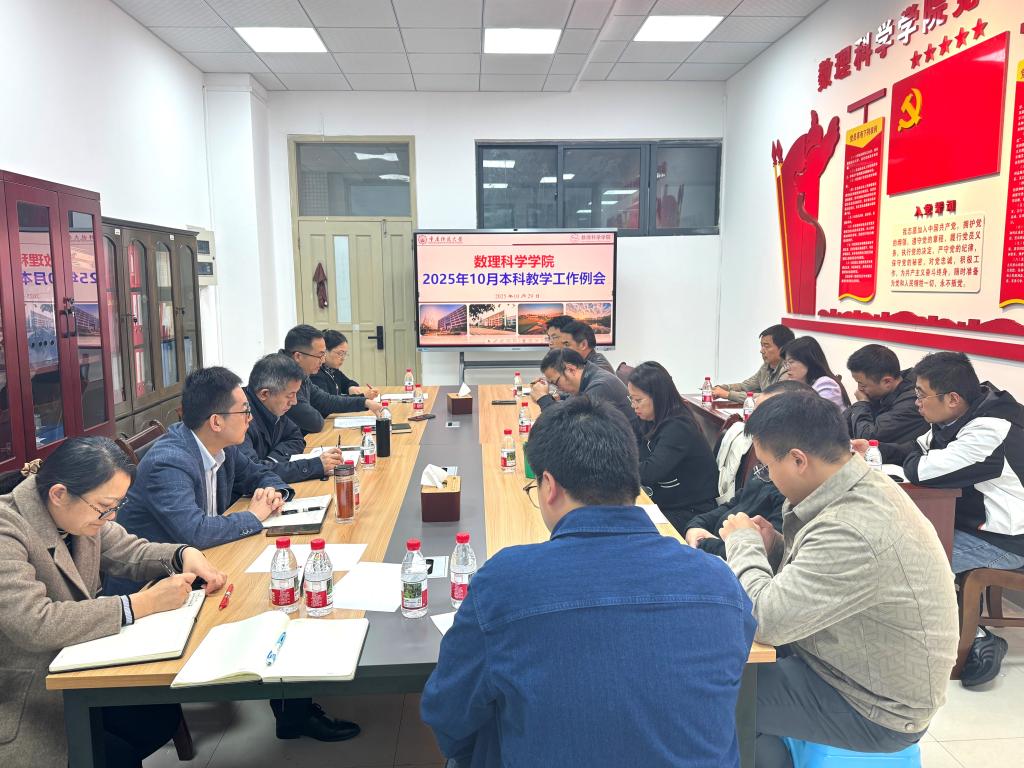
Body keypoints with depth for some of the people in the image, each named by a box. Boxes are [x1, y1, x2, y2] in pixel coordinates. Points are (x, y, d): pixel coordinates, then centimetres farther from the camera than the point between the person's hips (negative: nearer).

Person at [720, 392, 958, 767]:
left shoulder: (854, 530, -35)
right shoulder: (862, 486, -4)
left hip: (876, 710, -8)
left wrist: (743, 543, -17)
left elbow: (768, 619, -32)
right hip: (864, 670, 8)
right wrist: (772, 547, -8)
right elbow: (814, 576, 10)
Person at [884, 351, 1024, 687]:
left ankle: (975, 641, -4)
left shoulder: (991, 432, -27)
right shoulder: (959, 419, 3)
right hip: (969, 521, 10)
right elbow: (916, 449, 16)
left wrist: (911, 460, -7)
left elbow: (922, 470, -30)